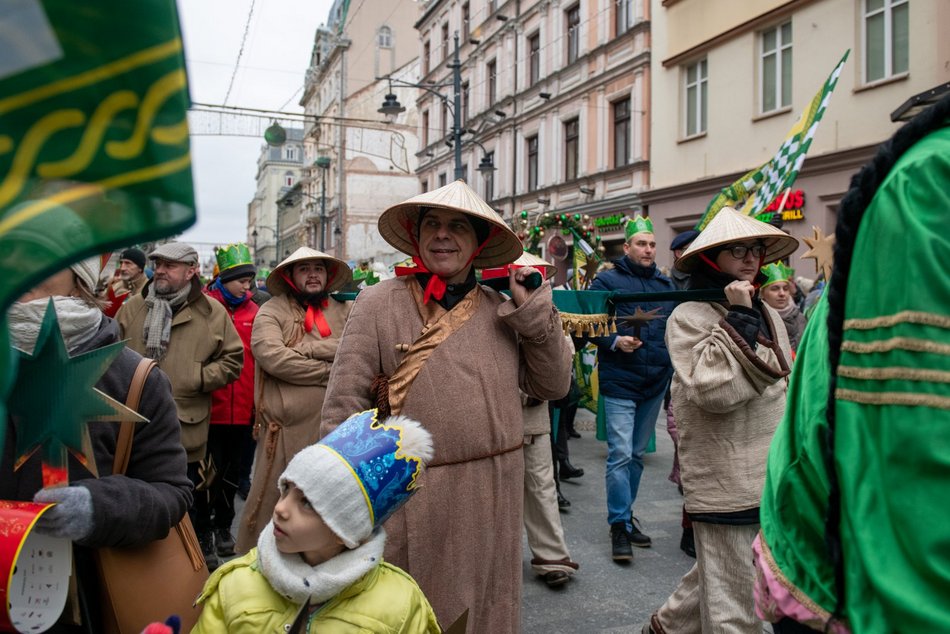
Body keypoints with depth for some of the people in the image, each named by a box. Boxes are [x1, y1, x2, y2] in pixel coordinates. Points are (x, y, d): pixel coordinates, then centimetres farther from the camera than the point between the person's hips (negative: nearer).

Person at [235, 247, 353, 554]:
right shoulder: (272, 311, 0)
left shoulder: (346, 312, 8)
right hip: (287, 425, -3)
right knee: (275, 498, 9)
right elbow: (272, 356, -16)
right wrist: (330, 372, -11)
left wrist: (304, 348, -14)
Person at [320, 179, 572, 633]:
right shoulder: (378, 304, -8)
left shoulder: (500, 310, 4)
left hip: (494, 493, 4)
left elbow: (552, 386, 3)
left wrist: (532, 309, -6)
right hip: (408, 494, -3)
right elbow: (343, 404, -8)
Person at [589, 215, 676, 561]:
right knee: (620, 454, -8)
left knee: (636, 454, 14)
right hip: (619, 382, -6)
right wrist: (615, 341, -23)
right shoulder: (607, 280, -3)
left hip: (655, 382, 6)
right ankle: (619, 525, 3)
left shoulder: (666, 284, 14)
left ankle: (624, 516, 27)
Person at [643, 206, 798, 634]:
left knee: (717, 577, 21)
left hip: (771, 480, 8)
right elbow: (714, 390, -24)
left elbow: (787, 388, 19)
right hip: (725, 484, -7)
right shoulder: (688, 317, -11)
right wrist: (739, 319, -19)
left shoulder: (767, 313, 11)